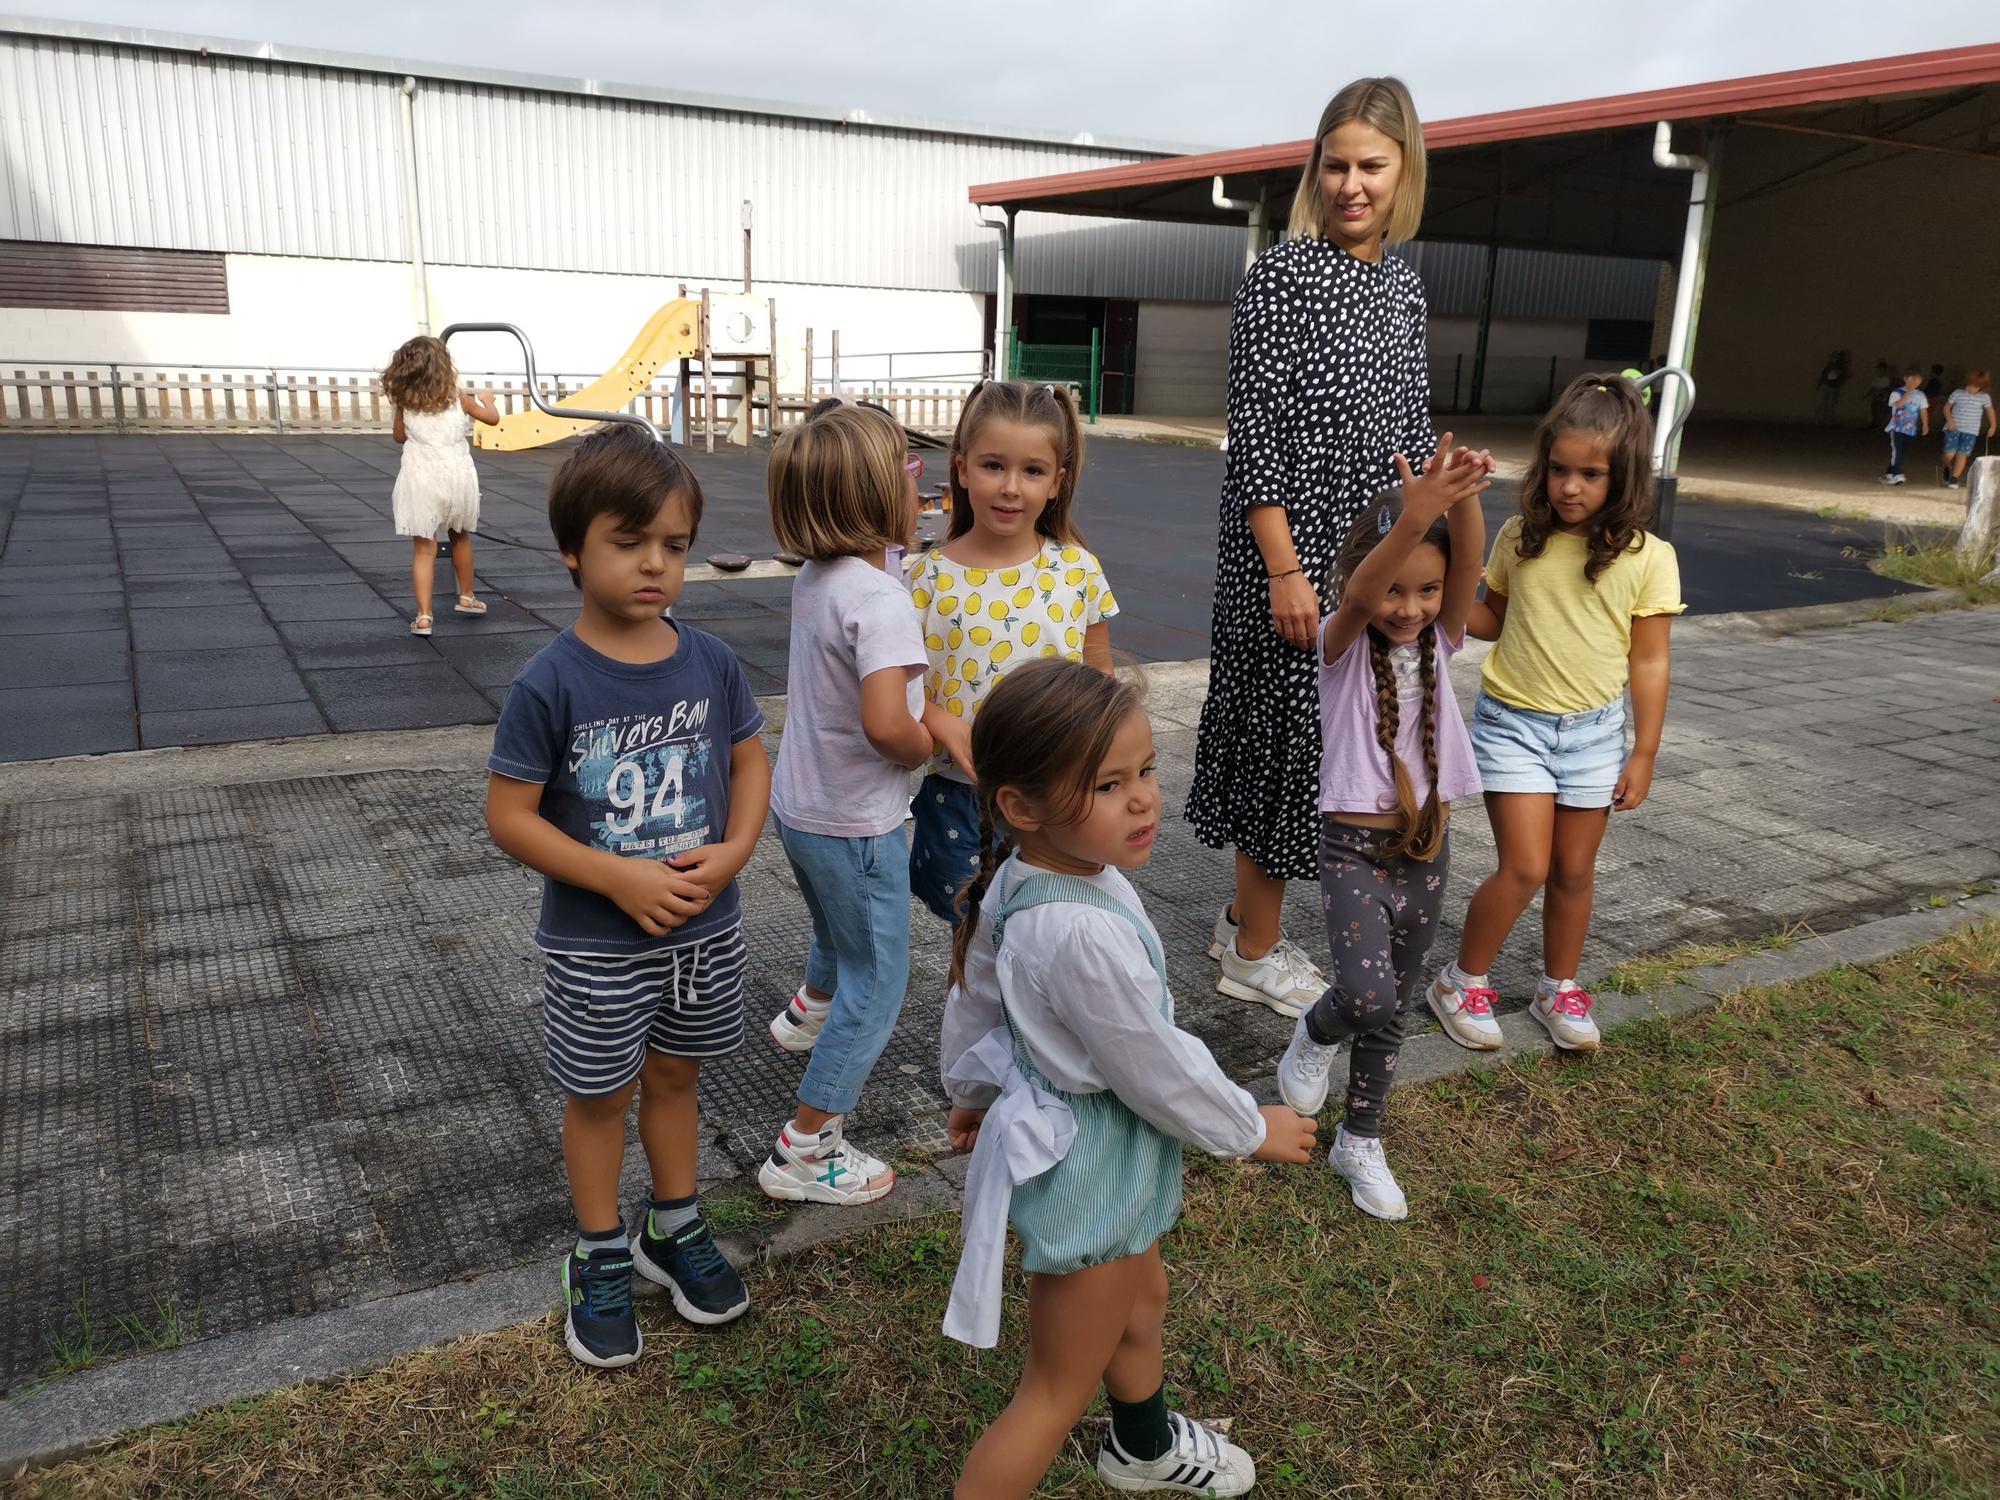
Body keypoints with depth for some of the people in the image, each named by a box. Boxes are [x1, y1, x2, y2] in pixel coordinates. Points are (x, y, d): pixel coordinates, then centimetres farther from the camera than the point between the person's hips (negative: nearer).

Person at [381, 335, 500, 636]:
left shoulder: (405, 403, 1)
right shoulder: (458, 400, 3)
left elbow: (399, 436, 17)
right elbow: (492, 418, 19)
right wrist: (486, 398, 38)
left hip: (421, 480, -1)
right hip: (457, 476, 1)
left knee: (423, 548, -3)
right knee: (461, 537, 23)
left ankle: (423, 616, -12)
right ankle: (466, 597, 39)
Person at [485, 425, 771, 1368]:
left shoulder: (709, 663, -7)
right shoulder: (551, 683, -19)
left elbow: (751, 761, 4)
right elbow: (509, 815, -16)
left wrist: (733, 851, -13)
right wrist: (620, 878, -23)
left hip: (704, 929, 4)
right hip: (595, 946, -3)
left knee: (673, 1078, 22)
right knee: (600, 1095, 16)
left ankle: (674, 1229, 43)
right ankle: (601, 1257, 37)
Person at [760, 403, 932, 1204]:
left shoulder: (814, 577, -1)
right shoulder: (881, 599, -28)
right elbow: (885, 724, -37)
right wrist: (926, 746, -17)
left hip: (799, 805, 9)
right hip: (856, 824, -9)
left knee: (839, 926, 35)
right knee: (877, 981, 5)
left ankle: (811, 1009, 65)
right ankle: (804, 1152, 11)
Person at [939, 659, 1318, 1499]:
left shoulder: (1014, 879, -11)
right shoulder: (1085, 935, -38)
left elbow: (974, 994, 5)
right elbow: (1160, 1075, -25)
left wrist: (971, 1091, 23)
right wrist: (1253, 1131, -6)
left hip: (1066, 1135, 10)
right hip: (1091, 1168, -10)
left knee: (1142, 1302, 33)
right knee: (1057, 1394, 11)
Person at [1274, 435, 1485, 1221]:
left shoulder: (1441, 643, 1)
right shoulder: (1343, 645, -9)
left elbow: (1469, 567, -18)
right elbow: (1360, 595, -32)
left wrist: (1463, 503, -39)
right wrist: (1410, 519, -51)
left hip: (1427, 851, 4)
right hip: (1354, 849, -4)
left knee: (1393, 1010, 13)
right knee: (1367, 996, -20)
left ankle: (1361, 1142, 31)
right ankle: (1315, 1036, 16)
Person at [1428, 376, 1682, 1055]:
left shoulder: (1647, 558, -7)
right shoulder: (1520, 538, -4)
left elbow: (1648, 661, -3)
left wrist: (1644, 752, -3)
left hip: (1593, 730, 1)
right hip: (1512, 720, -1)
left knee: (1574, 871, 12)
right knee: (1525, 868, -7)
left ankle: (1560, 989, 32)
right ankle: (1462, 983, 12)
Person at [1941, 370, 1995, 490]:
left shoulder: (1985, 397, 1)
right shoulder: (1958, 393, -3)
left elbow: (1990, 411, 15)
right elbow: (1947, 407, 5)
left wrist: (1993, 426, 16)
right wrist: (1949, 419, -11)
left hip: (1970, 431, 1)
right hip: (1954, 428, -1)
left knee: (1962, 454, -4)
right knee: (1949, 454, -8)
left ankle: (1954, 479, 3)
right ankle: (1948, 468, 25)